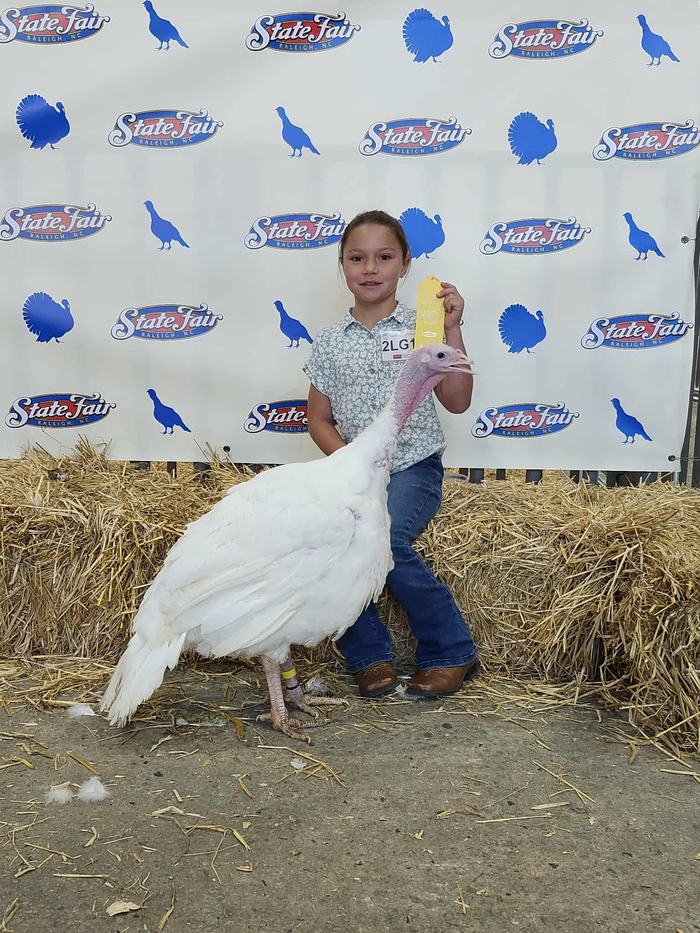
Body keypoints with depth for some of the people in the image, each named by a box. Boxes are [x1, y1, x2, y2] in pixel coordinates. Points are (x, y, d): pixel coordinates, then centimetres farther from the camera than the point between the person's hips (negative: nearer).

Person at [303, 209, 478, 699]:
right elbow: (319, 419, 13)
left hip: (414, 469, -3)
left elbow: (458, 401, -3)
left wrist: (452, 330, -11)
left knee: (384, 537, -31)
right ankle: (369, 655, -7)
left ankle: (453, 653, -10)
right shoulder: (332, 341, 10)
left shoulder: (422, 328, 3)